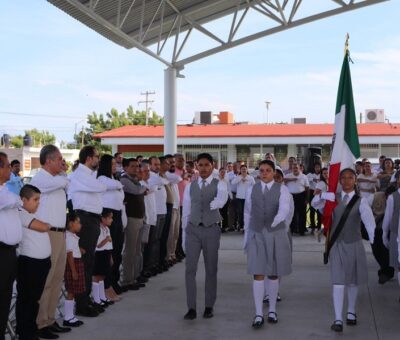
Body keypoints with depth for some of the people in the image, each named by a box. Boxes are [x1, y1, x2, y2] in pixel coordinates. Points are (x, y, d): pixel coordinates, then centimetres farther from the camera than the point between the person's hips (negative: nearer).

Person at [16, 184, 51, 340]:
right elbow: (43, 227, -16)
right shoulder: (20, 213, -11)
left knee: (35, 298, 17)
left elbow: (45, 231, 15)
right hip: (29, 263, -9)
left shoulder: (34, 215, 18)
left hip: (43, 261, 9)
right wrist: (48, 224, 3)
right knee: (25, 299, 1)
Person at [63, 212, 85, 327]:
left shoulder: (72, 236, 15)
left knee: (73, 292, 12)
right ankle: (67, 318, 0)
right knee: (71, 292, -5)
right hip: (72, 265, -10)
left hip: (77, 264, 10)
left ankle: (70, 316, 17)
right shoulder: (69, 237, -15)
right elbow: (69, 255, -18)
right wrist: (73, 270, -19)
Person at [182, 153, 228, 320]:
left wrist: (214, 203, -40)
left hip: (211, 230, -2)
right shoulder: (190, 186, 7)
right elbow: (185, 212, 9)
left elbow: (221, 200, -23)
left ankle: (209, 306, 20)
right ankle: (191, 308, 6)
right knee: (190, 269, -2)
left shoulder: (220, 185, -1)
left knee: (211, 269, 7)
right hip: (193, 230, 2)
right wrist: (184, 235, 8)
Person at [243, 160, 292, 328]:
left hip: (276, 235, -1)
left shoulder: (282, 189, -4)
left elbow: (285, 209, -21)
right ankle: (259, 314, -1)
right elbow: (247, 214, 10)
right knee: (258, 274, -4)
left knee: (274, 274, 9)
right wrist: (246, 237, 11)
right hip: (256, 235, 1)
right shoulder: (252, 190, 4)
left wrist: (274, 223, -41)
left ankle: (272, 310, 23)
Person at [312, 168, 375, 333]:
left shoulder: (361, 201, -7)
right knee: (338, 282, -6)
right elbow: (314, 203, 6)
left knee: (353, 281, 15)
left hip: (354, 245, 0)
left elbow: (368, 219, -21)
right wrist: (322, 195, -16)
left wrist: (374, 238, -37)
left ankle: (351, 312, 35)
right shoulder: (333, 198, 1)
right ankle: (338, 319, -6)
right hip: (336, 245, 0)